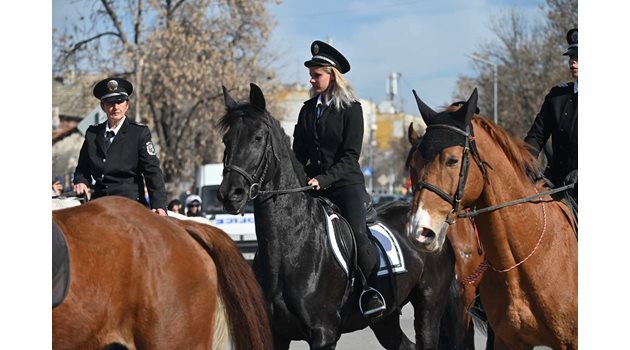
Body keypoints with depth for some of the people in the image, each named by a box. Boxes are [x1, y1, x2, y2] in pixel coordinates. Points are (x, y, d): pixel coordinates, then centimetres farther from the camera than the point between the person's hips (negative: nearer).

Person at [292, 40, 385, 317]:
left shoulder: (350, 108, -4)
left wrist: (324, 179, -22)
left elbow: (350, 156, -10)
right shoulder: (308, 109, 12)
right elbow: (299, 153, 14)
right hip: (313, 184, 5)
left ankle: (371, 291, -9)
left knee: (357, 233, -23)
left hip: (346, 182, -5)